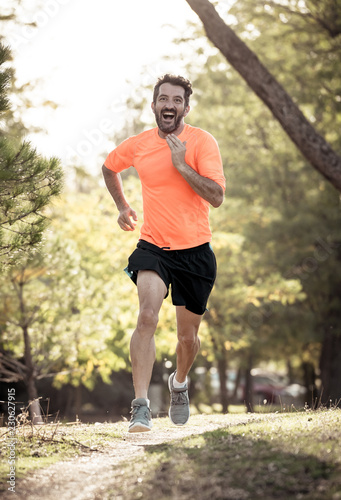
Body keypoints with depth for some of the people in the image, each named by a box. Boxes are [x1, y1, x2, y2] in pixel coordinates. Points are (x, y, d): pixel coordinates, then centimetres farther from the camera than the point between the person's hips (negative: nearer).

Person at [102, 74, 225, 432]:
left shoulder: (202, 142, -8)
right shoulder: (136, 146, 2)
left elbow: (216, 197, -18)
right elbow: (109, 168, 25)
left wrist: (181, 164, -23)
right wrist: (122, 206, 18)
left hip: (195, 250, 0)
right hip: (153, 246, 1)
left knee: (188, 336, 11)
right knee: (147, 317, -24)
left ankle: (179, 383, 44)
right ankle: (141, 408, -24)